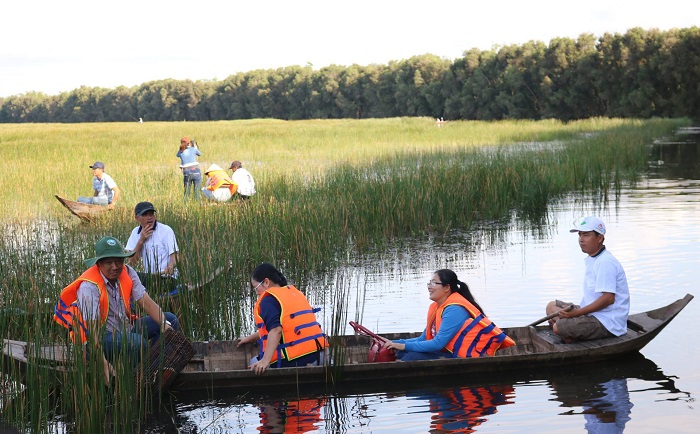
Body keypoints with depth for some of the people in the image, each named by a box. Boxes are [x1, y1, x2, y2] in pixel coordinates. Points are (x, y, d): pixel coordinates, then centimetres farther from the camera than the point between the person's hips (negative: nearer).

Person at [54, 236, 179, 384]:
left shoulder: (127, 273, -1)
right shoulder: (89, 286, -22)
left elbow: (146, 302, -6)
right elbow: (92, 327, -30)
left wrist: (164, 325, -25)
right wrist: (103, 362, -41)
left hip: (125, 329, 8)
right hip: (97, 340, -8)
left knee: (170, 319, -2)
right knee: (137, 341, -36)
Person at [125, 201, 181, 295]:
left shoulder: (166, 230, -4)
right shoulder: (136, 232, 10)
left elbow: (174, 258, -10)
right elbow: (132, 262, 2)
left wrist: (170, 267, -34)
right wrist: (141, 240, -8)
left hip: (166, 278, -5)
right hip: (148, 276, 5)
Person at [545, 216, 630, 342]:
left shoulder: (605, 263, -19)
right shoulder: (592, 260, 15)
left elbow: (608, 298, -26)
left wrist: (577, 312, -23)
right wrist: (575, 310, 8)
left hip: (607, 324, -11)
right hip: (593, 314, 11)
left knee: (558, 327, -24)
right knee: (551, 306, 14)